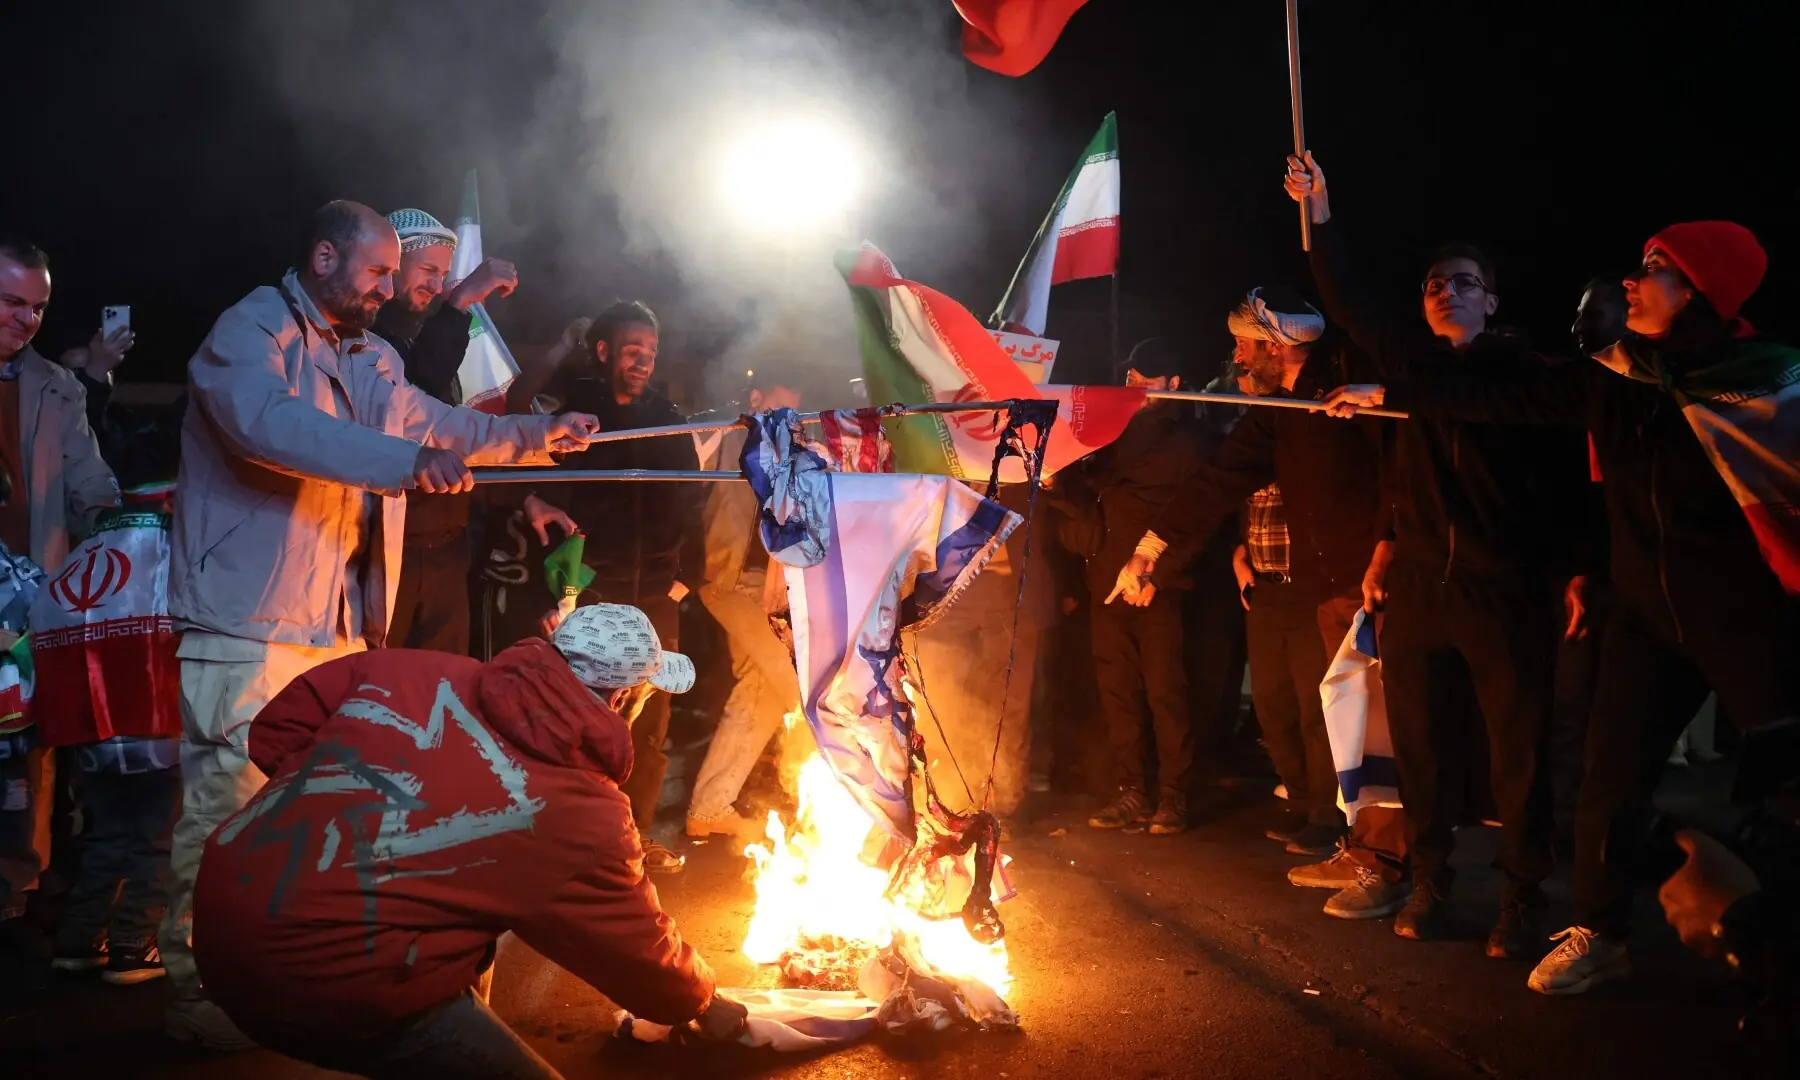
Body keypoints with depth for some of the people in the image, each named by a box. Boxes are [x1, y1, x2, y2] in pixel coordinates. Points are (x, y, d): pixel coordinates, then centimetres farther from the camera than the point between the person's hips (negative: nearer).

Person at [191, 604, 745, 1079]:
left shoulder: (422, 671, 1)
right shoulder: (582, 814, -8)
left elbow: (276, 730, 11)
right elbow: (639, 946, 7)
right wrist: (706, 1004, 26)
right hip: (323, 981, -7)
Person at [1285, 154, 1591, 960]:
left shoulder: (1525, 370, 1)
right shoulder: (1411, 361, 10)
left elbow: (1565, 474, -1)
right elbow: (1347, 305, 12)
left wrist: (1577, 569, -7)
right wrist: (1318, 215, 8)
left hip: (1508, 588, -3)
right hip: (1417, 582, 4)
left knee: (1519, 750, 2)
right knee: (1417, 741, 8)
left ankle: (1522, 899, 15)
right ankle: (1428, 884, 22)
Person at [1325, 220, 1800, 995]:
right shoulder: (1612, 379, 1)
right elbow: (1504, 403, 6)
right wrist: (1387, 397, 8)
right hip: (1648, 613, 4)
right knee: (1611, 772, 4)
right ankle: (1598, 934, 21)